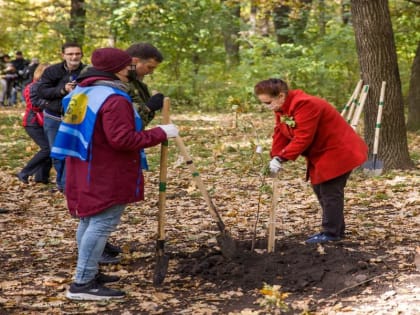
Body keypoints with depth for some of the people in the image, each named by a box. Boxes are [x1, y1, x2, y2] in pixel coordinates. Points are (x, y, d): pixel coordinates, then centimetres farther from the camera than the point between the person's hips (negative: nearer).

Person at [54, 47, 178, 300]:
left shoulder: (81, 92, 11)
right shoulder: (114, 98, -20)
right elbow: (123, 139, -25)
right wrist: (160, 133, -17)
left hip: (85, 171, 10)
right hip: (107, 176, -10)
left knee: (89, 221, 18)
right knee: (102, 224, -8)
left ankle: (88, 273, 28)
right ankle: (83, 284, -10)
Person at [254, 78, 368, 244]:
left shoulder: (304, 105, -29)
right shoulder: (282, 108, 4)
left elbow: (303, 138, -32)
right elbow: (280, 134, 0)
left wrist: (282, 158, -32)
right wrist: (275, 157, -14)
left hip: (337, 152, -11)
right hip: (320, 153, 11)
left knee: (330, 192, -8)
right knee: (320, 189, 13)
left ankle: (331, 233, 0)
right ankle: (336, 230, 21)